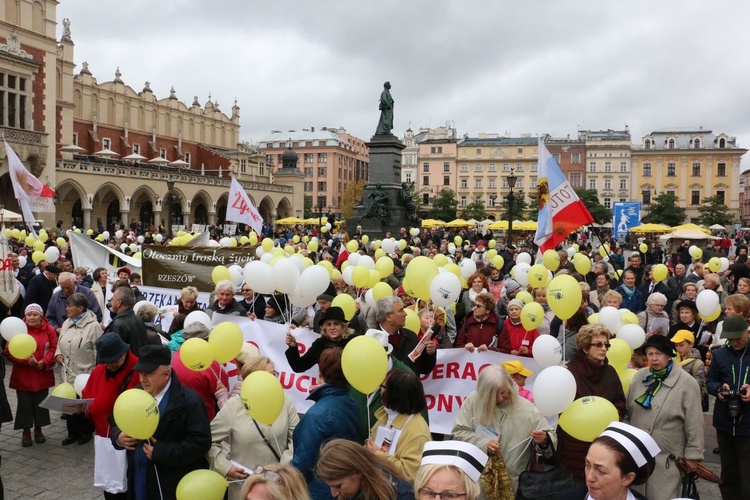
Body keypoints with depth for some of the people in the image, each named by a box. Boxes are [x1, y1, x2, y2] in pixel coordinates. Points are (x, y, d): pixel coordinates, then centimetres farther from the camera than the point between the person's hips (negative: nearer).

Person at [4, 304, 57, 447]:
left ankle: (38, 430, 27)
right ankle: (26, 432, 21)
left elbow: (54, 348, -2)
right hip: (23, 376, -1)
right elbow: (9, 351, -8)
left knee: (41, 403, 11)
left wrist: (45, 362, -18)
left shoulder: (49, 330, -2)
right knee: (25, 404, 5)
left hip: (43, 375, 2)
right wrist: (26, 360, -20)